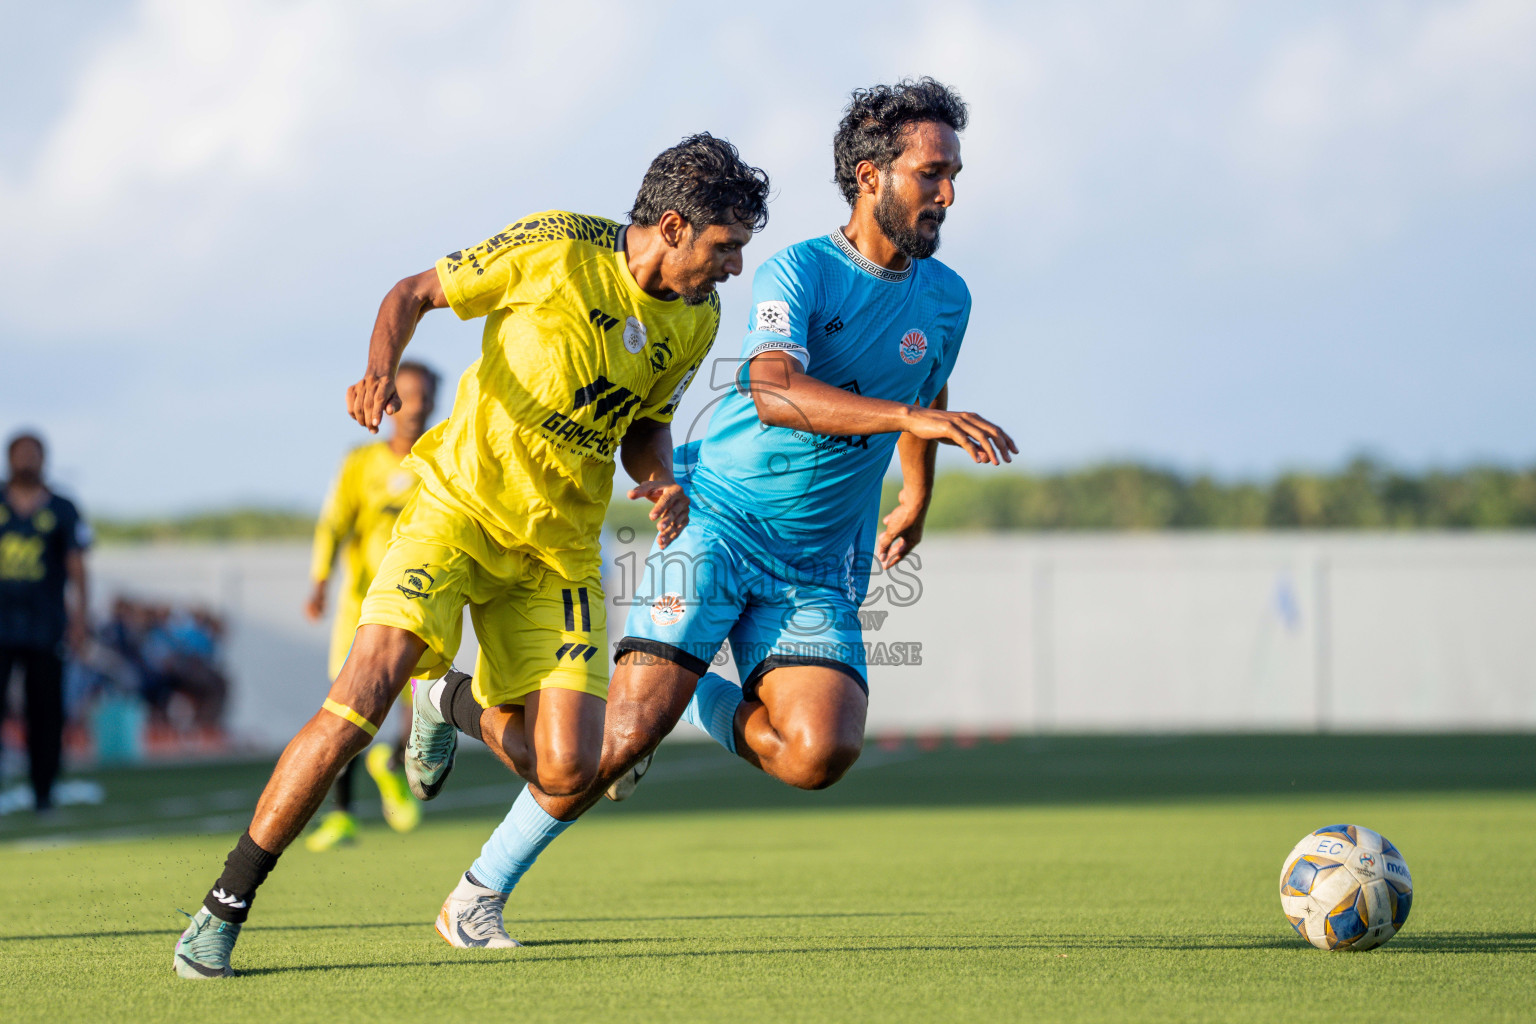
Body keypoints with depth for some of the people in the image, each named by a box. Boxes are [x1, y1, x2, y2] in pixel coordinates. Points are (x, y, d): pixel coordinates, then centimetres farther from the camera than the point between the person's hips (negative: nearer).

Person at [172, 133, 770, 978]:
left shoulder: (696, 319, 5)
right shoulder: (555, 249, -11)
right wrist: (379, 370, -21)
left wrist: (662, 484, -3)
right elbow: (415, 292, -2)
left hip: (561, 548, 5)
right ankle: (222, 913, -12)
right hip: (459, 504, -5)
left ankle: (462, 706, 30)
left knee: (567, 769, -8)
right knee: (362, 699, -22)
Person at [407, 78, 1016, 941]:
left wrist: (916, 506, 41)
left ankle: (692, 699, 12)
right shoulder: (801, 272, -11)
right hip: (720, 521, -5)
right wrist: (912, 416, -42)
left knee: (821, 754, -19)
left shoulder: (946, 301, 8)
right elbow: (773, 390, -31)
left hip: (819, 563, 5)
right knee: (628, 735, -18)